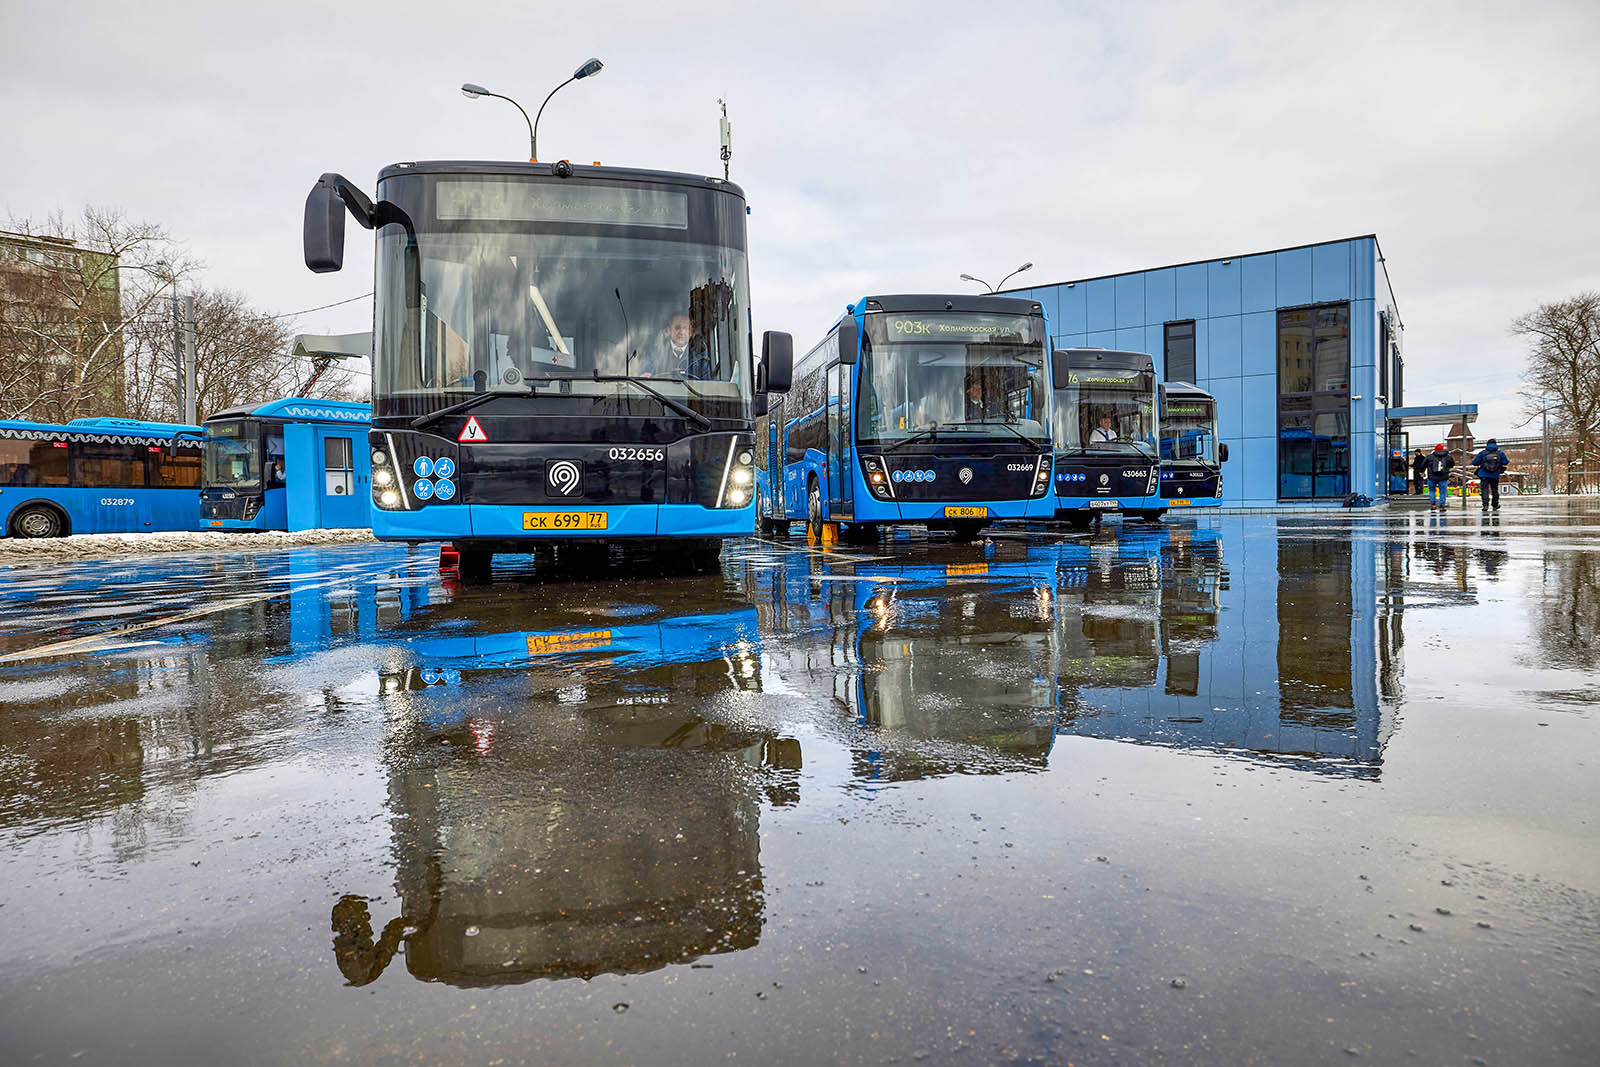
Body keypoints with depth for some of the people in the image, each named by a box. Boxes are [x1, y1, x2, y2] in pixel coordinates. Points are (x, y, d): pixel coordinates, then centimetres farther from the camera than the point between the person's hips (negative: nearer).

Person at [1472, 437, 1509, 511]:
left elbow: (1474, 463, -2)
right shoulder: (1500, 453, 3)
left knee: (1484, 490, -6)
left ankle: (1485, 505, -22)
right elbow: (1505, 463, 5)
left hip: (1484, 475, -3)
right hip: (1495, 475, 3)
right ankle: (1495, 506, 28)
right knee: (1495, 490, 17)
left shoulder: (1482, 453, -2)